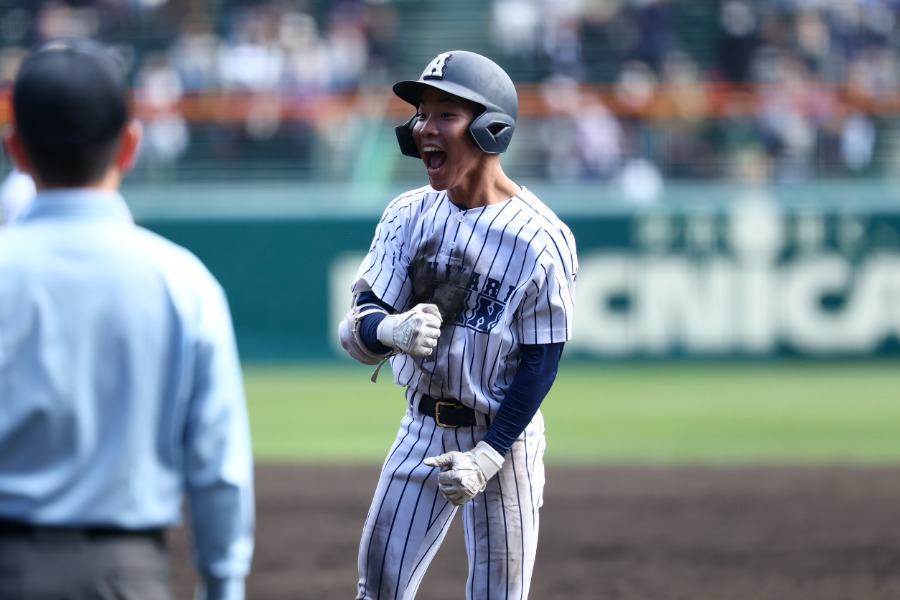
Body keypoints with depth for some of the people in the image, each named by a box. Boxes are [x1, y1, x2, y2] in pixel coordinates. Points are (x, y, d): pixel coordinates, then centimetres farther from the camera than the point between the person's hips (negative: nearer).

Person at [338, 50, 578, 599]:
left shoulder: (540, 239, -16)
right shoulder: (409, 217, -2)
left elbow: (540, 363, -14)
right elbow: (355, 331, -8)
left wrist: (489, 456, -20)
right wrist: (389, 330, -33)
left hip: (504, 434, -4)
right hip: (424, 428, 4)